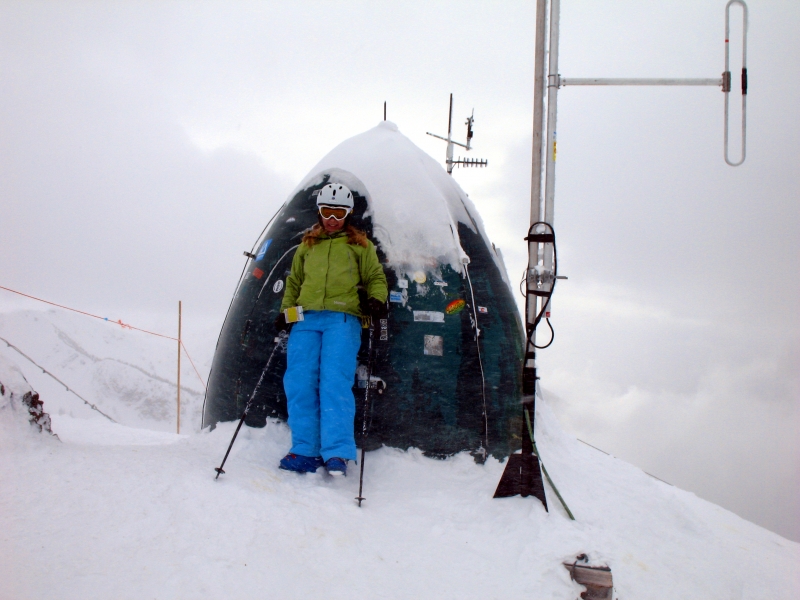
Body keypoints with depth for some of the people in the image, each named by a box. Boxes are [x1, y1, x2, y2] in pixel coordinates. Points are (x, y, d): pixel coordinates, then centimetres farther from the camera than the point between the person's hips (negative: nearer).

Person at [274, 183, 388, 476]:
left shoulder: (359, 245, 17)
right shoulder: (307, 245, 25)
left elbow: (375, 278, 15)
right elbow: (294, 282, 29)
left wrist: (377, 300, -5)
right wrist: (285, 310, 15)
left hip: (342, 318, -3)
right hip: (306, 319, 3)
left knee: (335, 382, -16)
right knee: (299, 383, -8)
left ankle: (337, 453, -19)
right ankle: (305, 452, -3)